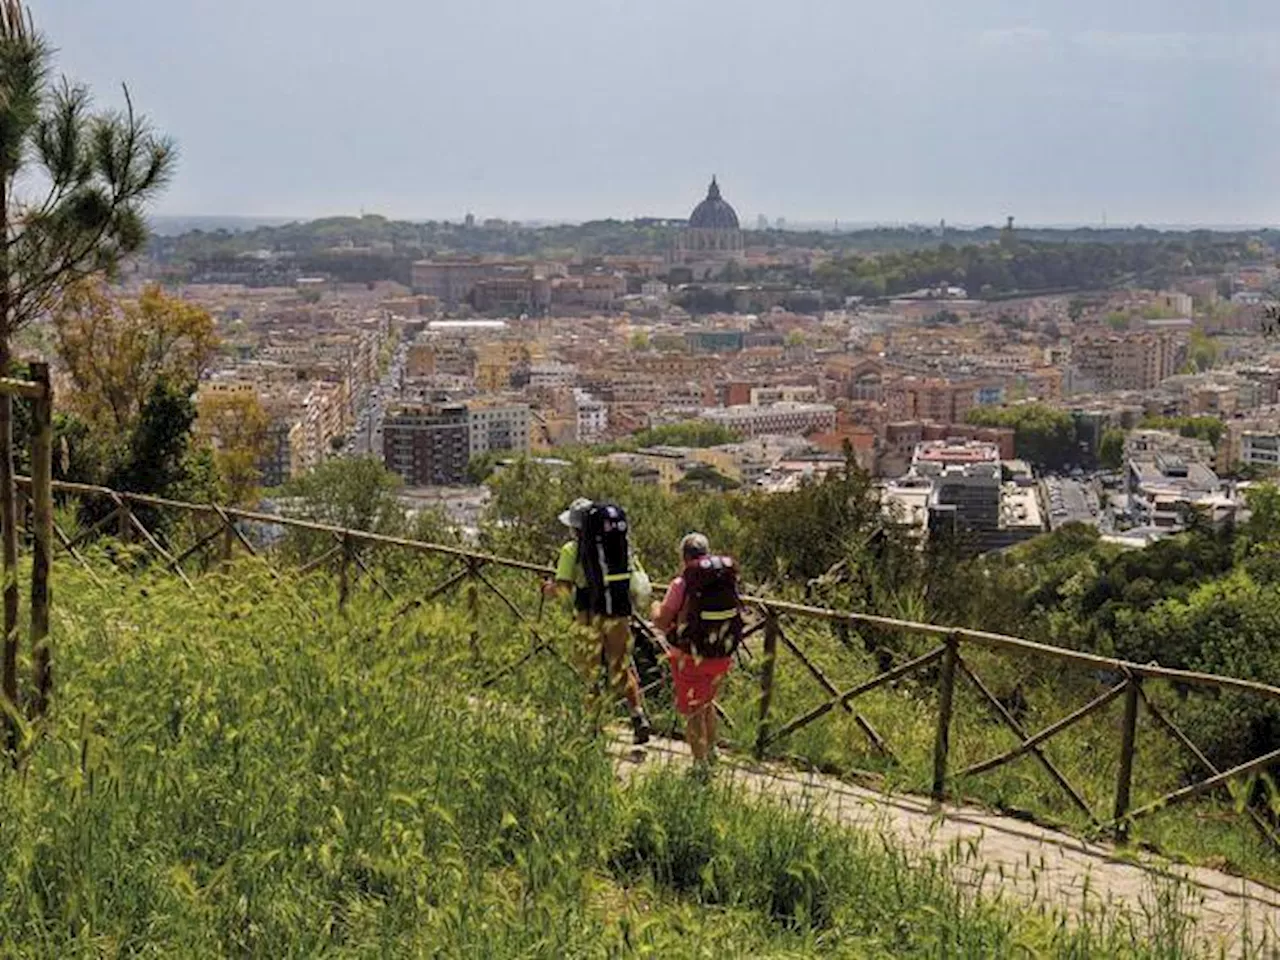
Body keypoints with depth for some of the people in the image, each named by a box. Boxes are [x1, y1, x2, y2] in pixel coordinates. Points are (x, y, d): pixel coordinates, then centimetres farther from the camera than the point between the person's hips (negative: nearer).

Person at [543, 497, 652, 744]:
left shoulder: (572, 550, -4)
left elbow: (563, 588, -10)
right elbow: (640, 582, 8)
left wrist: (548, 588, 9)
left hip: (590, 617, -3)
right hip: (619, 615, 3)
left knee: (588, 670, 9)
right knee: (621, 668, 14)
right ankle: (639, 714, 0)